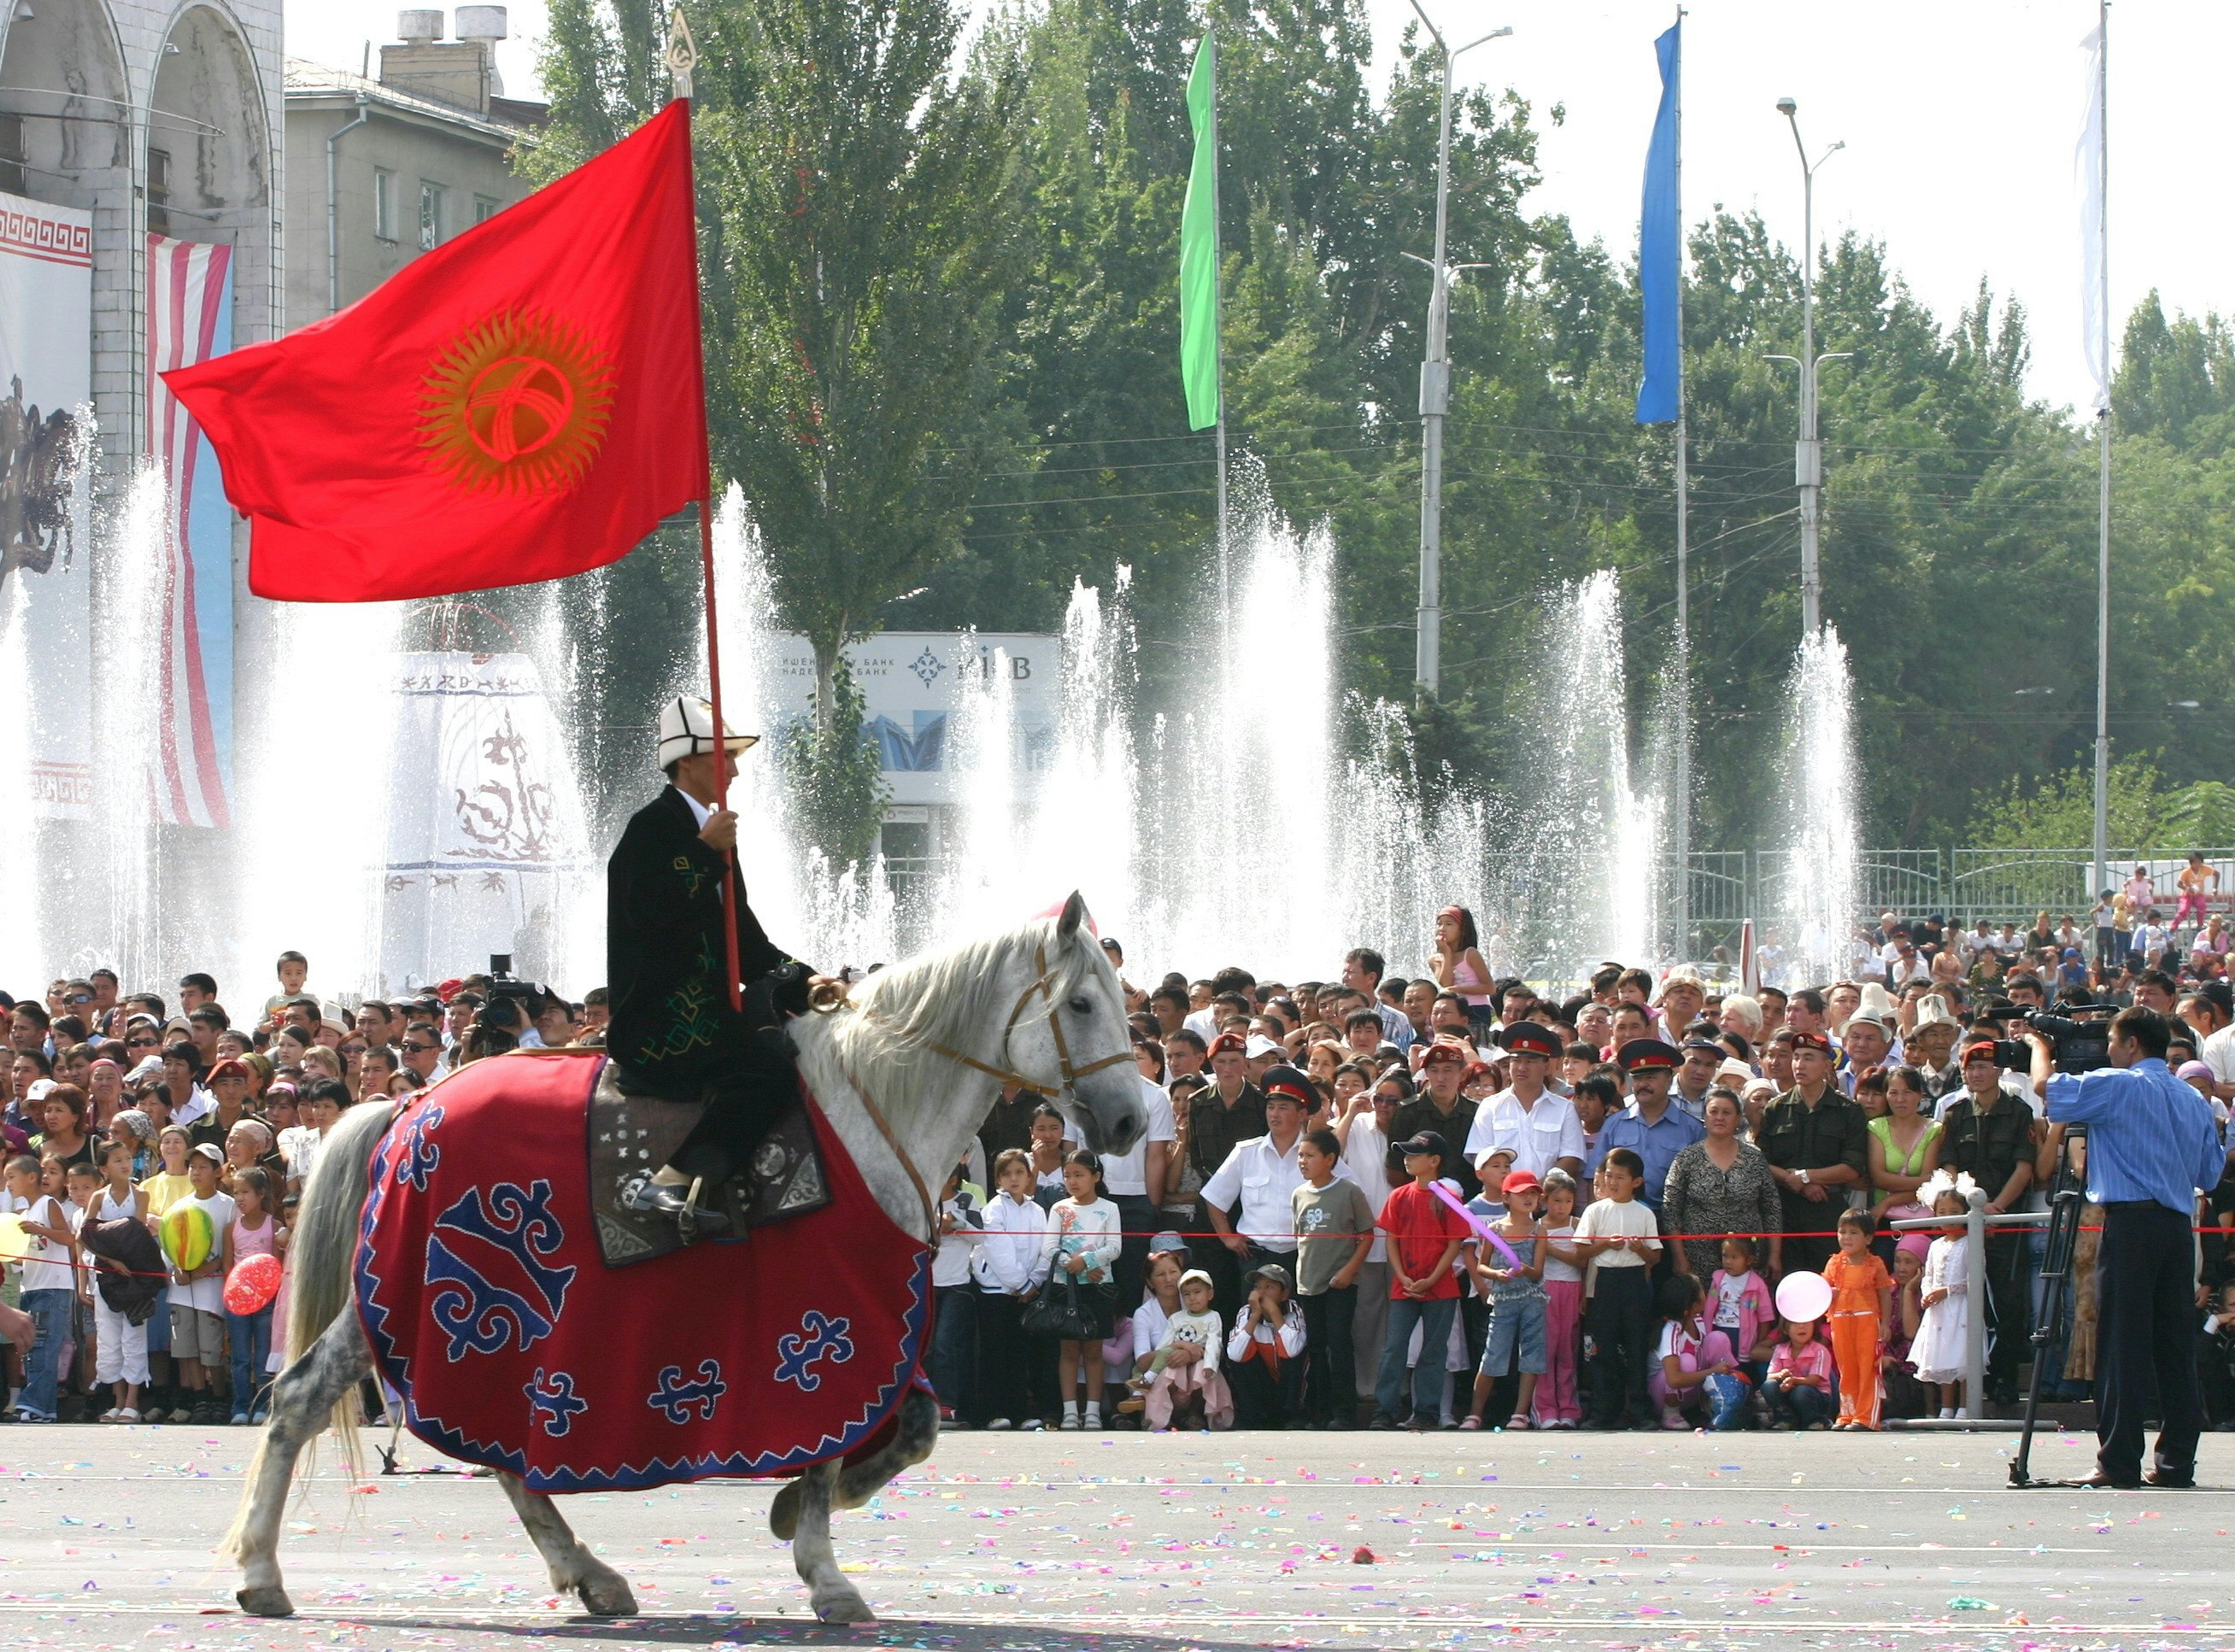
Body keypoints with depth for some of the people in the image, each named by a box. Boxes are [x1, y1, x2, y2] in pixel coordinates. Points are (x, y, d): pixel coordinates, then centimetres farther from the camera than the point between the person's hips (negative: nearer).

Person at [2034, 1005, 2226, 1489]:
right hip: (2179, 1223, 7)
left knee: (2122, 1344, -6)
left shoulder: (2120, 1086, -6)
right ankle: (2177, 1460, 7)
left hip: (2131, 1218, -7)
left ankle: (2119, 1461, -9)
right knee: (2175, 1344, 7)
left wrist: (2040, 1046, 12)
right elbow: (2211, 1172, 18)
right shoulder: (2195, 1100, 14)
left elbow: (2045, 1086, -8)